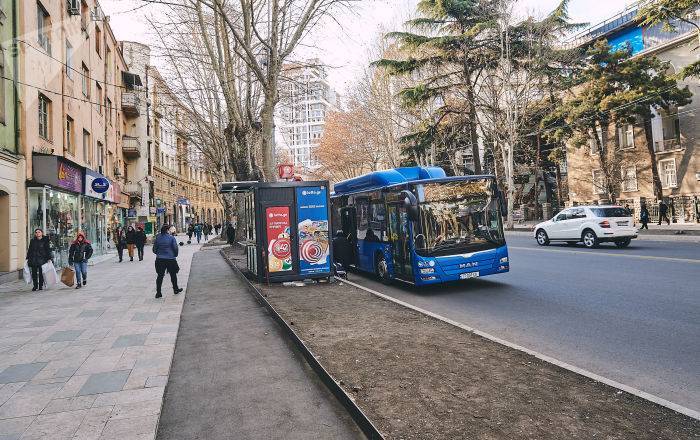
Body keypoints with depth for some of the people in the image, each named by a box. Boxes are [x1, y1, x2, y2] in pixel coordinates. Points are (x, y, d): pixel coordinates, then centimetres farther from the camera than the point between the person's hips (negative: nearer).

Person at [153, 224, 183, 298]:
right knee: (173, 275, 13)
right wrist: (175, 255, 12)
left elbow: (154, 249, 6)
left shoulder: (157, 238, 1)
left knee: (160, 276, 8)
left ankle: (158, 292, 7)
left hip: (160, 259, 3)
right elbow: (176, 248, -7)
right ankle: (175, 289, 26)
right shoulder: (171, 238, -9)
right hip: (170, 259, -3)